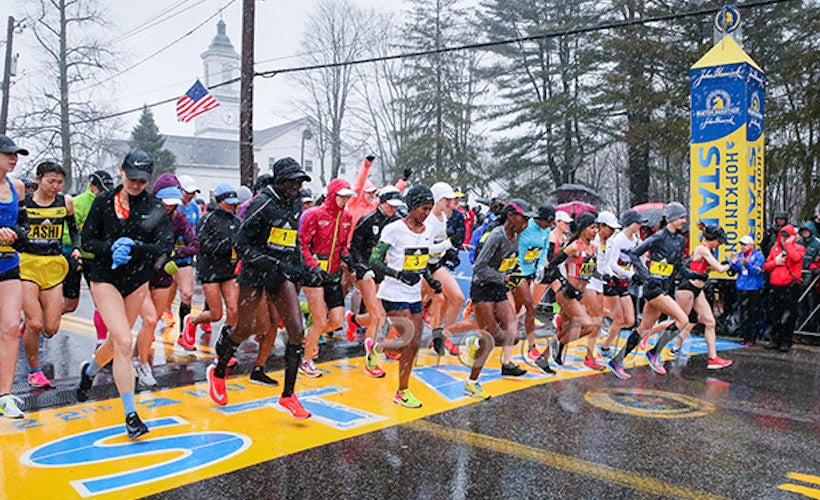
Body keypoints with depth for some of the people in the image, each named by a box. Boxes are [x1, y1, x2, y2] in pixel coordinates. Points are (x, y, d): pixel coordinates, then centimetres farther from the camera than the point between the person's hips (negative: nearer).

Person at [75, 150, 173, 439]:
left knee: (117, 342, 16)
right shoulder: (103, 203, -3)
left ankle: (89, 371, 52)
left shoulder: (154, 207, -3)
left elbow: (166, 246, -12)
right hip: (105, 279, -2)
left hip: (138, 280, 3)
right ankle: (130, 415, -7)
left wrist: (134, 248, -27)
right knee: (124, 342, -15)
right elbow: (87, 241, -1)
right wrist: (111, 249, -19)